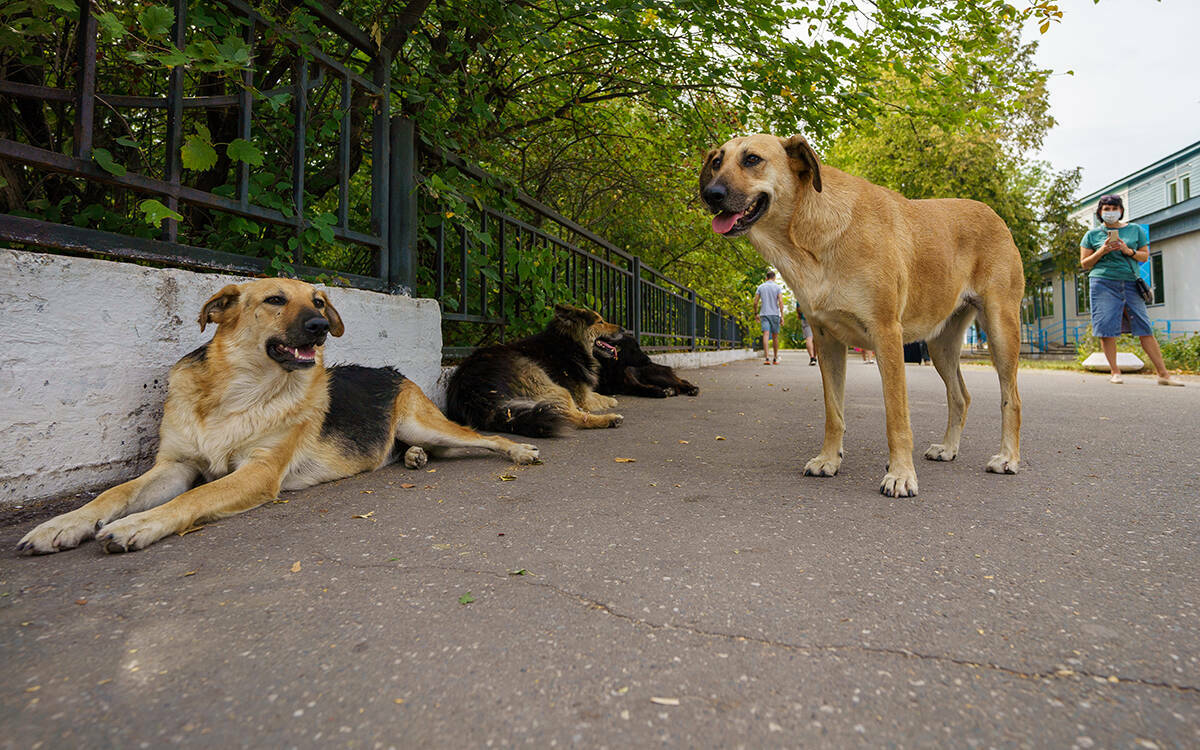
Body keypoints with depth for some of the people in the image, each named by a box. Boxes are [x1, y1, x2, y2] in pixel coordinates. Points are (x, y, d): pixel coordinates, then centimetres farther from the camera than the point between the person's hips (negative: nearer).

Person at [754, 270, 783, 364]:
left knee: (765, 334, -10)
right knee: (775, 336, 10)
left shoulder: (760, 287, 7)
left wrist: (756, 313, 16)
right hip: (775, 314, 0)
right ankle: (776, 358, 19)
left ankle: (766, 358, -24)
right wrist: (782, 316, -9)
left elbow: (755, 302, 4)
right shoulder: (777, 287, 1)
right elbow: (781, 301, -10)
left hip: (764, 314, 1)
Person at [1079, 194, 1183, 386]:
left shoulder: (1136, 230, 14)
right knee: (1107, 329, -6)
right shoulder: (1092, 234, 8)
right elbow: (1084, 264, 7)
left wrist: (1129, 251, -6)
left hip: (1130, 283, 2)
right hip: (1103, 283, -2)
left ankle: (1163, 374, 2)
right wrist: (1102, 251, -9)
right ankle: (1115, 372, 3)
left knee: (1145, 328, -1)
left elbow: (1145, 256, 13)